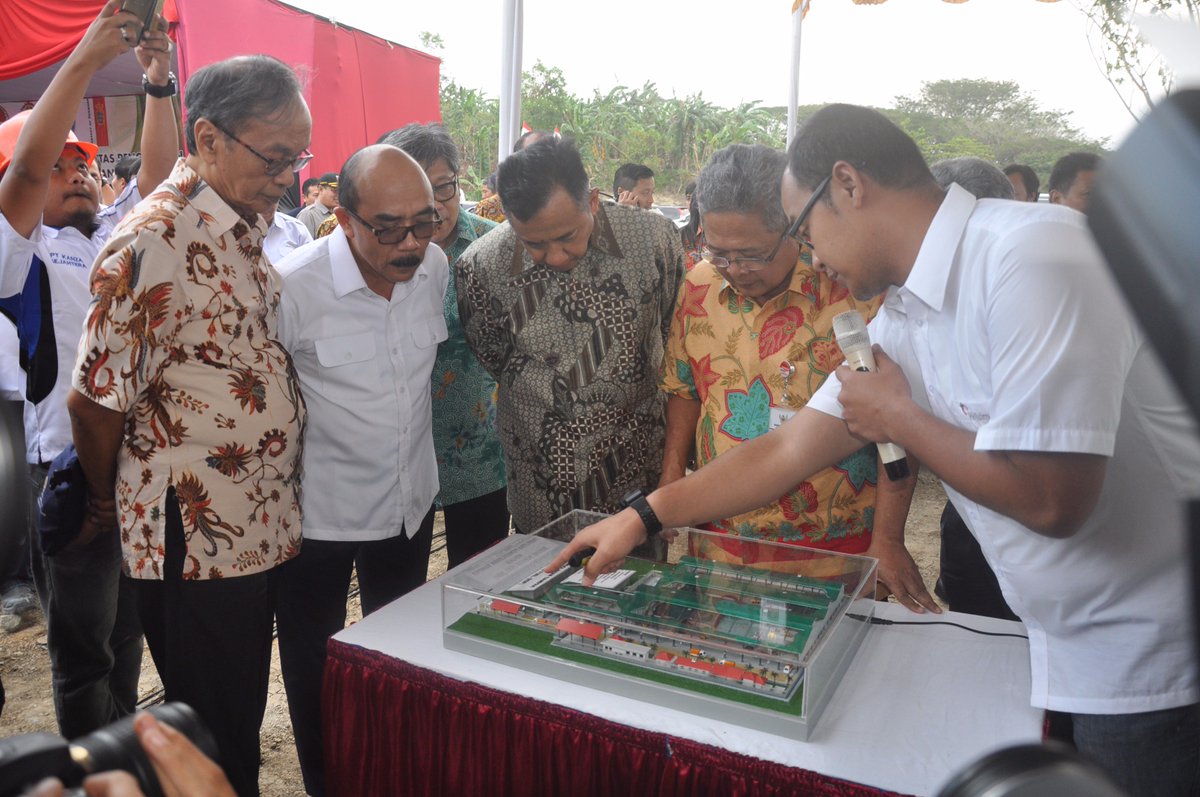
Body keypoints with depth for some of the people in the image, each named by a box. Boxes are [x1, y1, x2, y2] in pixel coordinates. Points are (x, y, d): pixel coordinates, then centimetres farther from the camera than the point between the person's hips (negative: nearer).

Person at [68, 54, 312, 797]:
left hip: (265, 531, 7)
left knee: (245, 724, 22)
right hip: (194, 543, -7)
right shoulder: (152, 243, -19)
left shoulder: (247, 228, 8)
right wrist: (120, 507, 1)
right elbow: (96, 401, -14)